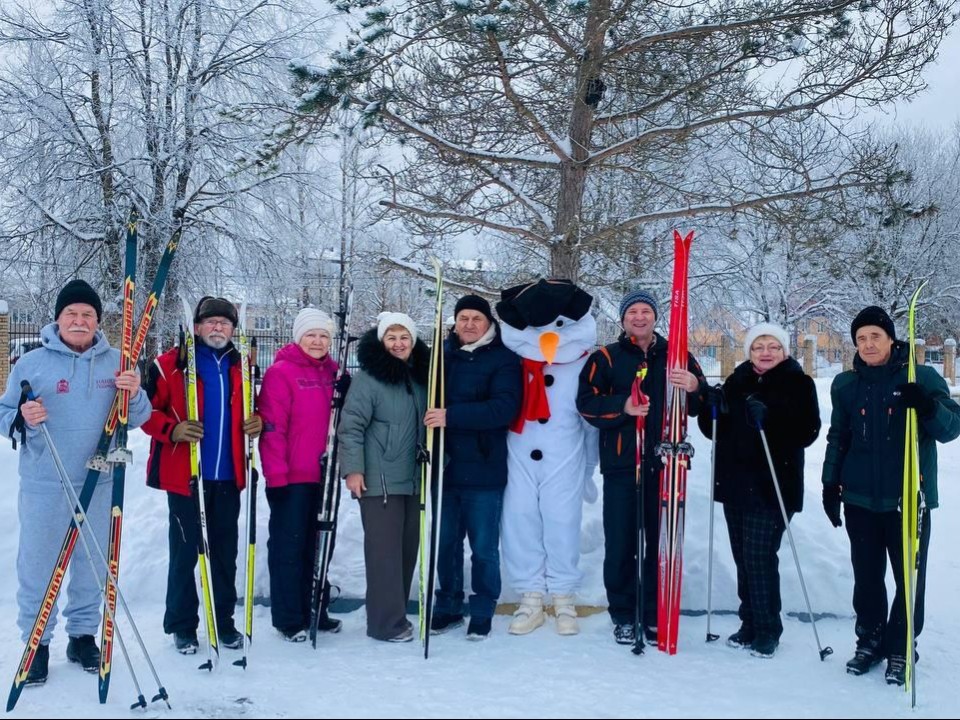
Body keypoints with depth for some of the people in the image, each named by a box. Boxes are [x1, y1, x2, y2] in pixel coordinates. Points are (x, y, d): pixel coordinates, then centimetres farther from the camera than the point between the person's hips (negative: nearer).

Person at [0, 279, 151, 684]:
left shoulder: (117, 363, 3)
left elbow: (136, 419, 4)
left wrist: (135, 396, -17)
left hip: (99, 484, 2)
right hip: (44, 486, -2)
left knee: (93, 564, 12)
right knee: (37, 566, 4)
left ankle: (83, 635, 28)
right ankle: (36, 642, 19)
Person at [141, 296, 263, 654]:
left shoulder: (240, 366, 10)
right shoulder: (170, 365, -5)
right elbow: (146, 409, -5)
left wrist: (257, 421, 1)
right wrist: (172, 430, -20)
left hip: (228, 477, 4)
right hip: (184, 476, -4)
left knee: (225, 550, 12)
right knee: (185, 550, 5)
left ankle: (224, 620, 25)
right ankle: (182, 625, 19)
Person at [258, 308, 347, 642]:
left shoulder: (334, 372, 10)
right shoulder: (280, 372, -8)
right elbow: (272, 426, -13)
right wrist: (276, 473, -17)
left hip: (323, 475, 6)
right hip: (290, 477, -6)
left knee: (318, 544, 14)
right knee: (289, 545, 2)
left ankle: (315, 611, 26)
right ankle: (288, 618, 12)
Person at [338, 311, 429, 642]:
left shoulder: (420, 377, 11)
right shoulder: (368, 378, -10)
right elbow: (351, 426, -14)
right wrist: (353, 468, -19)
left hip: (412, 479, 7)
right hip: (378, 480, -7)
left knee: (407, 547, 12)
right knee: (385, 549, -6)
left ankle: (395, 613, 24)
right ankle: (386, 622, 2)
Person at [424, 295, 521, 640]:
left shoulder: (503, 358, -6)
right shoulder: (442, 354, 6)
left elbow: (504, 407, -19)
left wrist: (451, 416, -26)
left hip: (483, 471, -4)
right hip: (444, 468, 4)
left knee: (483, 547, 6)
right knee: (445, 542, 15)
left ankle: (483, 612, 22)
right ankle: (448, 606, 30)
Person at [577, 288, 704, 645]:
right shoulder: (606, 358, 6)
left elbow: (700, 407, 8)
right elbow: (586, 401, -3)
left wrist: (695, 386, -14)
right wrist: (623, 406, -19)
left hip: (665, 465, 2)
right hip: (621, 467, -2)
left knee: (662, 543, 7)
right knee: (620, 545, 1)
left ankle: (655, 615, 19)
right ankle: (623, 616, 14)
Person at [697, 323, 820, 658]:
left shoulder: (798, 383, -1)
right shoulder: (737, 381, 13)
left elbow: (807, 431, -13)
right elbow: (715, 430, 15)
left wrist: (769, 418, -26)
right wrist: (713, 408, -6)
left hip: (773, 486, -5)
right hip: (735, 483, 5)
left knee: (760, 557, -8)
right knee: (743, 557, 10)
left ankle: (767, 630, 6)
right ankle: (750, 624, 23)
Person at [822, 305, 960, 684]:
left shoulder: (922, 377, -4)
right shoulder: (846, 385, 6)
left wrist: (929, 408, -26)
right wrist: (831, 485, 10)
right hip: (860, 500, 3)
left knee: (910, 578, 5)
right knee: (866, 577, 12)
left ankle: (900, 649, 20)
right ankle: (869, 641, 28)